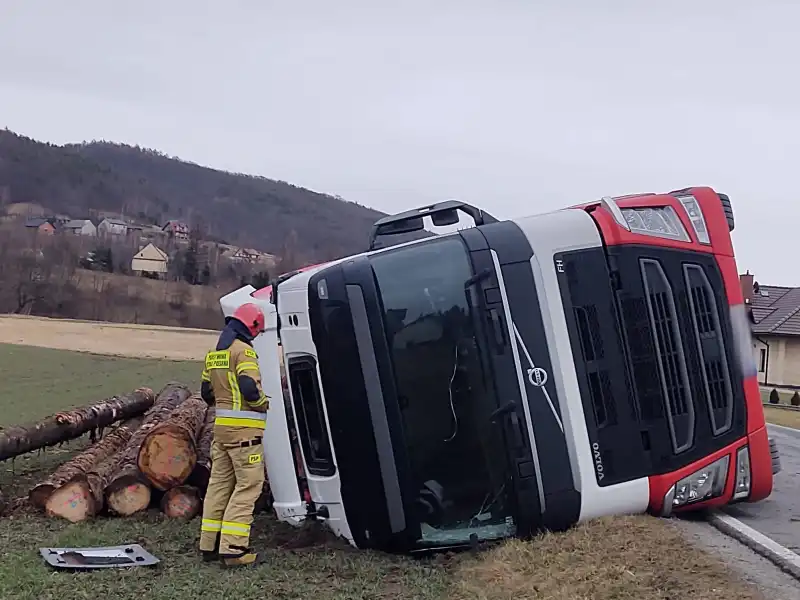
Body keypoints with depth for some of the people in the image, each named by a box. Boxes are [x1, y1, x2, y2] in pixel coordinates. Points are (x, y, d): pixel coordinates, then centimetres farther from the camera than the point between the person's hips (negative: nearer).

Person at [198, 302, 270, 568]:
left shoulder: (214, 352, 15)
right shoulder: (243, 349, -12)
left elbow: (206, 391, 18)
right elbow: (249, 387, -23)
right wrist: (264, 403, -6)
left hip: (221, 426, 9)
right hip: (244, 428, -9)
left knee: (219, 483, 14)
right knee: (248, 486, -5)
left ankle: (209, 545, 19)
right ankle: (233, 549, -8)